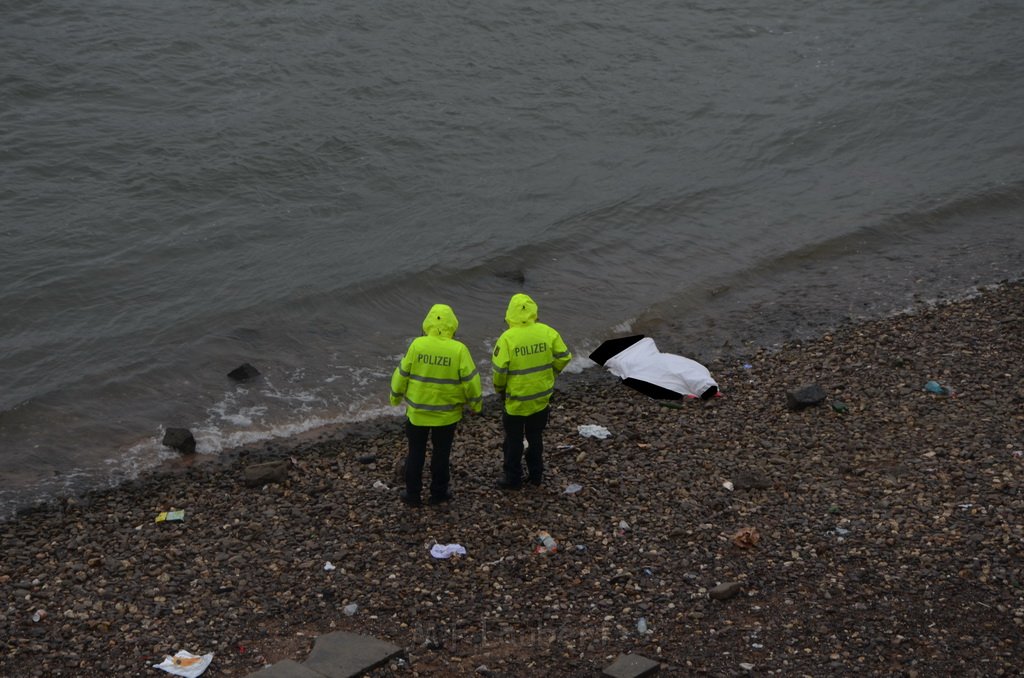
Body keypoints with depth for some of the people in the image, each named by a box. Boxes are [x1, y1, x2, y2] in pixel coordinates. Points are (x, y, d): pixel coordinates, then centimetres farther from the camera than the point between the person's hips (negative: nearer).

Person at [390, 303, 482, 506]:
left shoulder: (417, 345, -13)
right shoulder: (458, 350, -15)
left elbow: (402, 374, -4)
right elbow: (470, 380, -11)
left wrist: (396, 396, 13)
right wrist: (475, 404, 5)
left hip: (417, 411, 1)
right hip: (447, 413, -1)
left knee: (416, 452, 14)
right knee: (441, 453, 15)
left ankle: (412, 493, 20)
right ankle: (438, 493, 23)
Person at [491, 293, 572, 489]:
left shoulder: (507, 338, -20)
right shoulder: (547, 332, -10)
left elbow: (499, 370, -19)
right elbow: (563, 357, -3)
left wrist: (499, 388, 0)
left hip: (516, 400, -4)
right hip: (542, 397, 4)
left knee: (513, 440, 12)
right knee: (535, 437, 21)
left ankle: (513, 478, 20)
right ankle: (536, 474, 29)